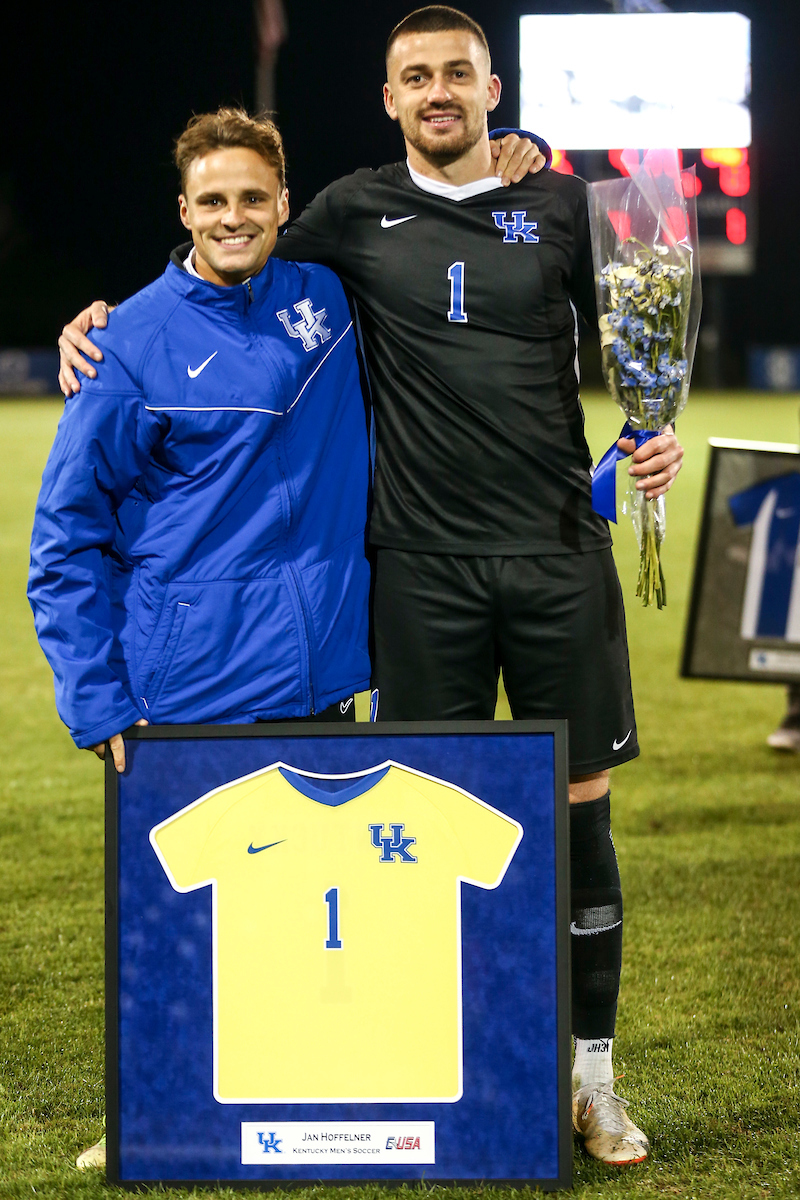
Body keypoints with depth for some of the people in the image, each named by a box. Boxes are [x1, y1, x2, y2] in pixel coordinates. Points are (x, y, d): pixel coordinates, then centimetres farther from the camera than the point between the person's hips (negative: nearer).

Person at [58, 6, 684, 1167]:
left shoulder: (562, 202, 7)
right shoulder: (356, 213, 6)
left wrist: (657, 431, -1)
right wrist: (104, 313, 6)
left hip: (559, 550, 0)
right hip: (422, 562, 0)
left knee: (580, 805, 2)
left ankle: (592, 1077, 12)